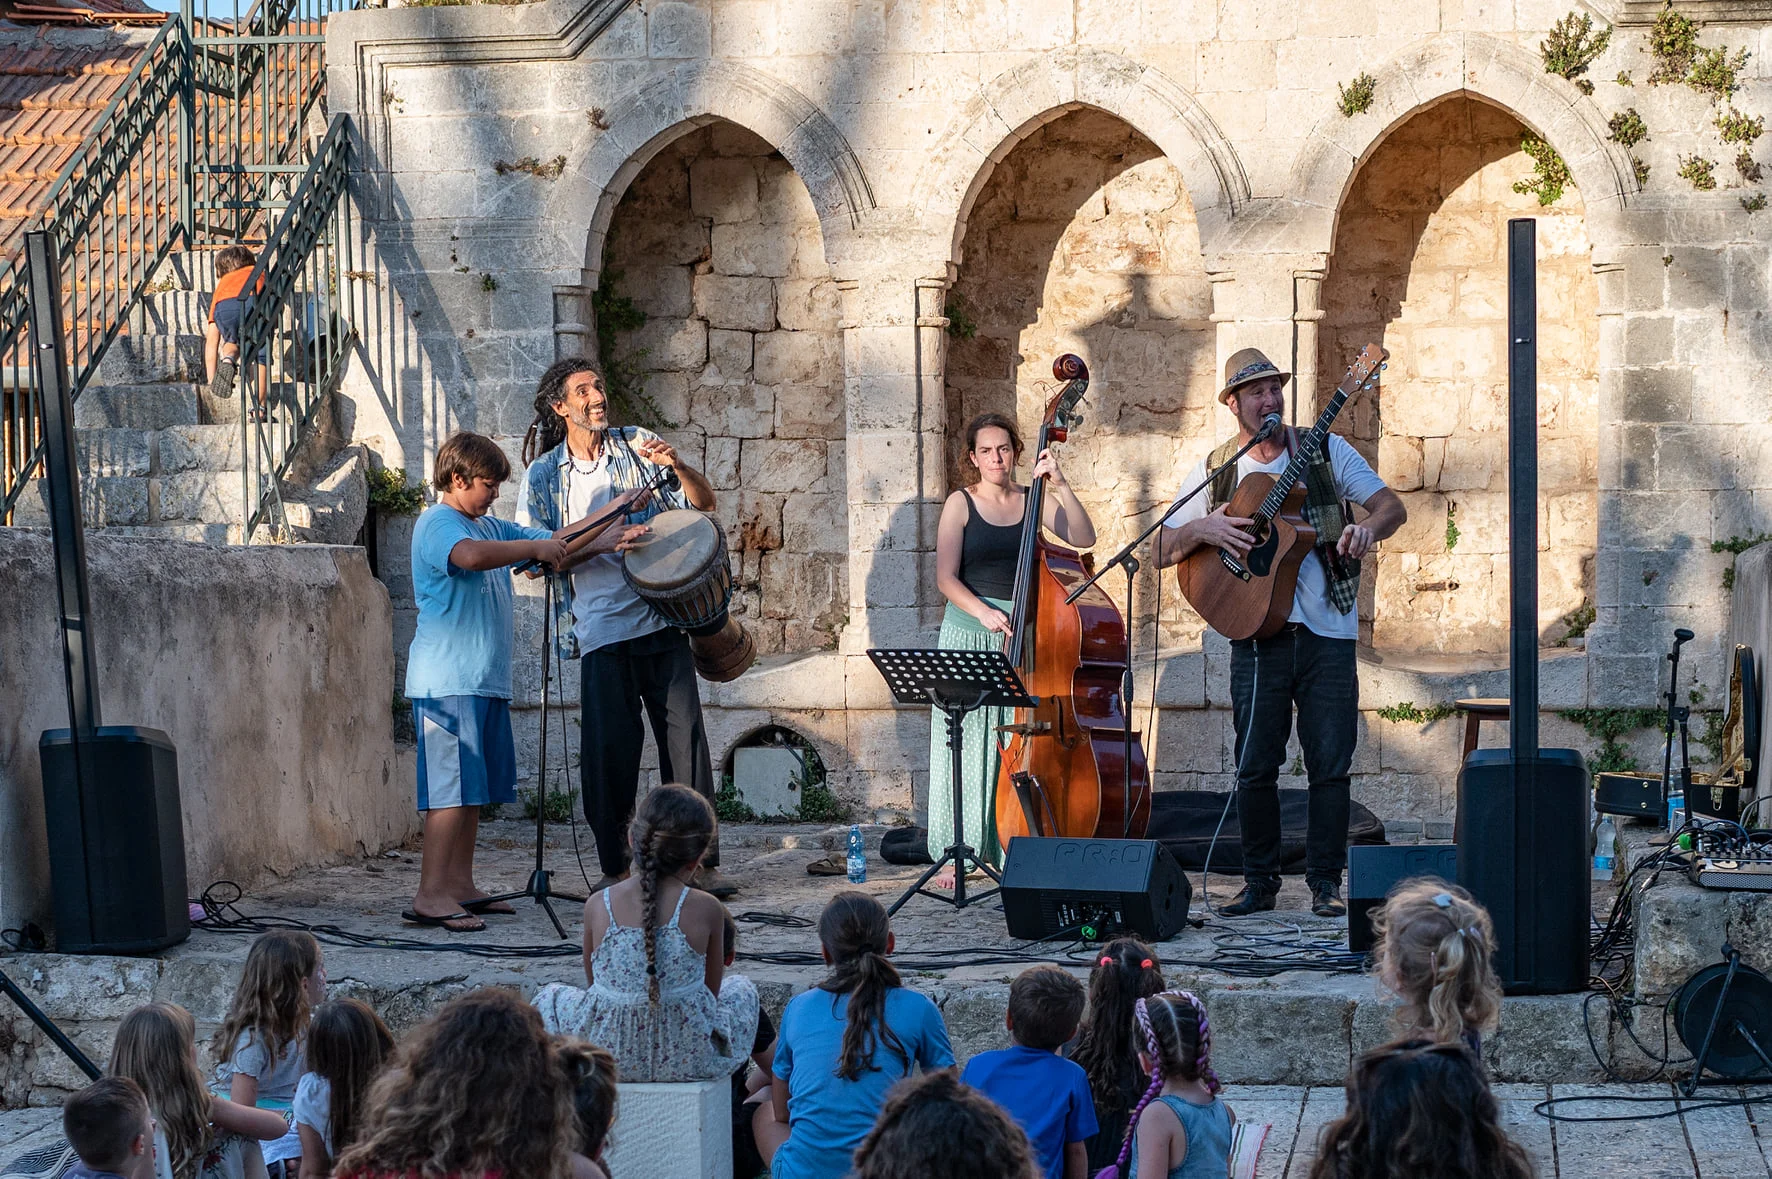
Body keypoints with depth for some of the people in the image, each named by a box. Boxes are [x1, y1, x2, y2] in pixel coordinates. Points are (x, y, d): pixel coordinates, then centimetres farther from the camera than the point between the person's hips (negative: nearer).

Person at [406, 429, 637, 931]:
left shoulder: (490, 526, 20)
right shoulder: (436, 524, -9)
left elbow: (558, 544, 26)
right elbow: (471, 556, -31)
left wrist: (615, 513, 19)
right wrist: (534, 548, -20)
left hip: (485, 680, 9)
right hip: (447, 680, -9)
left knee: (473, 788, 10)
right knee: (453, 786, -13)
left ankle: (460, 886, 14)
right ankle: (430, 895, -15)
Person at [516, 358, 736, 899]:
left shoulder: (636, 445, 8)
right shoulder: (544, 475, 4)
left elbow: (704, 503, 7)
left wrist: (678, 466, -14)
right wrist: (603, 545, -15)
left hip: (663, 617, 1)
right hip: (599, 628, -1)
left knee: (685, 735, -2)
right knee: (609, 748, -3)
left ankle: (702, 861, 4)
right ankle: (614, 868, 8)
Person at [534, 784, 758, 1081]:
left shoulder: (597, 906, -9)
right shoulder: (705, 909, -13)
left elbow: (594, 980, 7)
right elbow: (711, 988, 1)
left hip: (608, 1058, 1)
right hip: (689, 1063, -1)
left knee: (551, 999, 31)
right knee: (740, 989, 31)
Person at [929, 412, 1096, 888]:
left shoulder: (1033, 501, 7)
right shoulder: (961, 503, 1)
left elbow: (1083, 539, -6)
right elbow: (946, 577, -6)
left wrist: (1060, 486, -15)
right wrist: (983, 613, -20)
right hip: (967, 633, -2)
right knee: (965, 741, -1)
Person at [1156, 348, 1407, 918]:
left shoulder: (1326, 451, 7)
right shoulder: (1215, 470, 8)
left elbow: (1392, 506, 5)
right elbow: (1164, 550, 7)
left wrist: (1368, 528, -18)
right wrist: (1203, 529, -14)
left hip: (1327, 631, 0)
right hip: (1257, 631, 0)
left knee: (1330, 763, -2)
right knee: (1256, 765, -2)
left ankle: (1326, 880, 8)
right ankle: (1259, 879, 12)